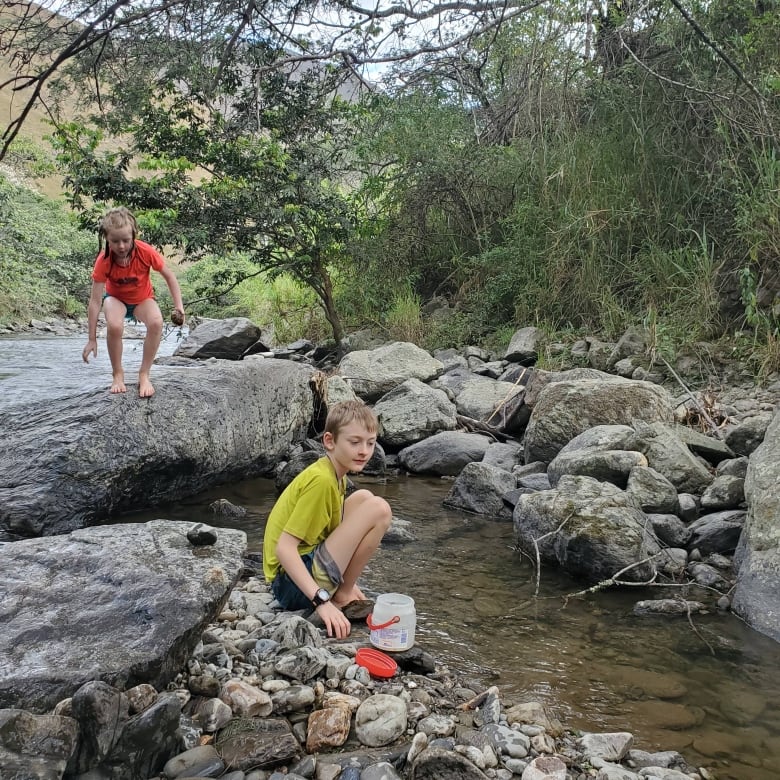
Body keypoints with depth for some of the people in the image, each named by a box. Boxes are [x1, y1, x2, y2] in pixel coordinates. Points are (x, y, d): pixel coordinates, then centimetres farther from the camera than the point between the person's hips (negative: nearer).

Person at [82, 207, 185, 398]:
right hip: (116, 298, -1)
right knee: (114, 326, -35)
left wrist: (179, 306, -21)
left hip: (143, 298, 1)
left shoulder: (146, 252, -28)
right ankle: (117, 374, -10)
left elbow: (169, 276, -12)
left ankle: (144, 374, -15)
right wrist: (92, 339, -23)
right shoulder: (103, 260, -28)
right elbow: (95, 300, -25)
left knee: (156, 323, -33)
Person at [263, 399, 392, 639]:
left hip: (305, 567, 10)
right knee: (378, 509, -18)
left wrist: (347, 580, 20)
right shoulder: (321, 480, -20)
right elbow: (283, 548, -25)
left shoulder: (335, 475, 10)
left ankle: (344, 590, 10)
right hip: (293, 585, -10)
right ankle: (343, 597, -3)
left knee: (364, 498, 12)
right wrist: (322, 600, -31)